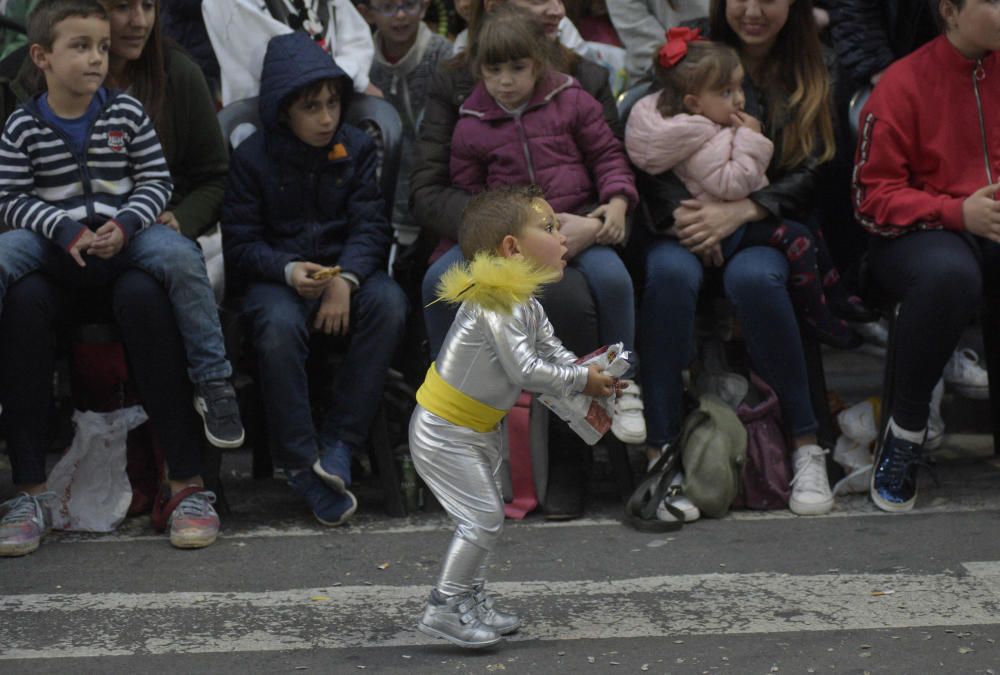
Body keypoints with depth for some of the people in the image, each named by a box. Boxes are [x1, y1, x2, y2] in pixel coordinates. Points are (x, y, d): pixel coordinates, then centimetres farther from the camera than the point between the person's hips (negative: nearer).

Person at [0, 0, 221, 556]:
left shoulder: (127, 114, 8)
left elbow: (158, 182, 7)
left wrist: (124, 224, -12)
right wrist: (65, 229, -13)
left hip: (124, 250, 0)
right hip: (54, 259, 0)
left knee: (143, 298, -34)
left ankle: (189, 482, -30)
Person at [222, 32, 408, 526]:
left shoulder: (356, 148, 7)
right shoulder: (252, 157, 1)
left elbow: (371, 226, -1)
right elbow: (240, 242, -3)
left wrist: (346, 279, -21)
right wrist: (289, 271, -24)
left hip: (345, 268, 2)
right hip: (276, 277, -2)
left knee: (388, 303, -31)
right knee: (278, 324, -37)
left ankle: (338, 443, -24)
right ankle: (300, 463, -26)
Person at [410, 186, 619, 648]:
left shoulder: (527, 305, 8)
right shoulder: (496, 304, -26)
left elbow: (554, 353, 10)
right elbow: (525, 371, -28)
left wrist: (592, 380, -7)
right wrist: (581, 380, -18)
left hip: (478, 430, 10)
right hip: (444, 432, -10)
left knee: (484, 516, 16)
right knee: (482, 518, -10)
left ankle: (472, 602, 27)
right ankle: (444, 608, -4)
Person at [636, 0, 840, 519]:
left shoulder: (810, 73, 10)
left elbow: (809, 174, 0)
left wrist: (739, 212, -17)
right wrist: (679, 212, -19)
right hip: (686, 221, 0)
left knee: (753, 276, -36)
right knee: (670, 272, -36)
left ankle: (806, 444, -25)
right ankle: (659, 454, -35)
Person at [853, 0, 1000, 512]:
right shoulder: (905, 83, -3)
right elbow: (873, 197, -4)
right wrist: (958, 212, -17)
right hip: (919, 235, -3)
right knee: (948, 273, -39)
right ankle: (905, 432, -20)